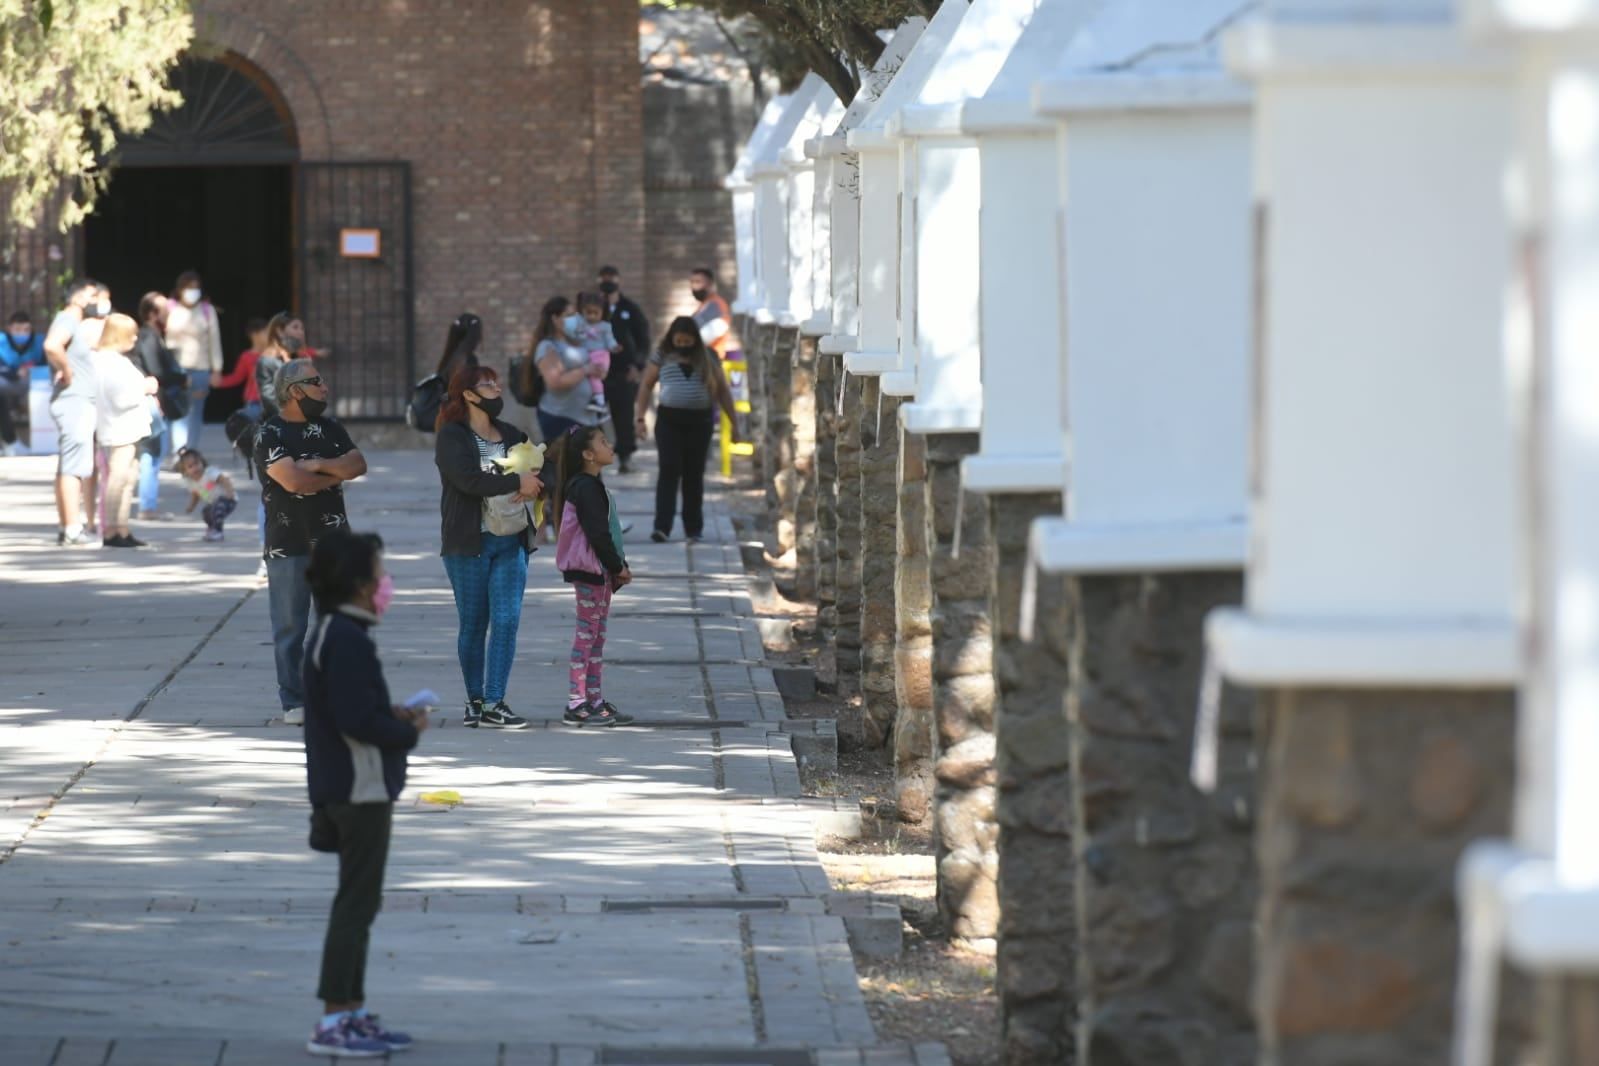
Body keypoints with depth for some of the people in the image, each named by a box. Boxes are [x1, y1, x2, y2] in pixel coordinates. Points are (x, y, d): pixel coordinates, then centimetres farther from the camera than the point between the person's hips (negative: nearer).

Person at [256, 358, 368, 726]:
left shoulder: (329, 429, 13)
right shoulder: (270, 435, -5)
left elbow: (357, 465, 0)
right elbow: (292, 479, -18)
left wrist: (318, 465, -13)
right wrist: (336, 474, -4)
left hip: (333, 541, 5)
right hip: (288, 544, -5)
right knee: (290, 627, 0)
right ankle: (294, 701, 6)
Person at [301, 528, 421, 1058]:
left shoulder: (336, 635, 13)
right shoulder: (347, 641, -19)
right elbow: (357, 721, -24)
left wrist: (394, 716, 5)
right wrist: (409, 732, -9)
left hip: (351, 790, 10)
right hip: (360, 790, -10)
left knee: (358, 903, 16)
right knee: (357, 903, -7)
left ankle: (353, 1011, 23)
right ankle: (332, 1023, -5)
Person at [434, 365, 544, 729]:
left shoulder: (511, 435, 14)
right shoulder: (451, 438, -4)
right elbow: (469, 479, -19)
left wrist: (535, 485, -11)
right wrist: (517, 482, -16)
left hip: (512, 541, 4)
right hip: (469, 544, -4)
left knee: (507, 621, -5)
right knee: (473, 624, 3)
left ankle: (494, 705, -5)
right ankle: (476, 701, 15)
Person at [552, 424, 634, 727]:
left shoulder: (593, 486, 16)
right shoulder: (585, 487, -17)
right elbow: (597, 533, -21)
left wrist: (619, 566, 11)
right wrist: (618, 566, -14)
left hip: (600, 570, 10)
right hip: (589, 569, -10)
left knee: (597, 635, 12)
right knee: (588, 634, -7)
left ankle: (595, 700, 16)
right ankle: (576, 704, -6)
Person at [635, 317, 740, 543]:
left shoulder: (708, 359, 7)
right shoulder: (662, 357, 5)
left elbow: (723, 391, 10)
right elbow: (646, 386, 9)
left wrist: (733, 422, 8)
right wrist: (640, 417, 1)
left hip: (699, 421, 1)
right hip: (669, 420, -1)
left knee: (694, 474, 5)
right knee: (669, 471, -10)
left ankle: (693, 528, 14)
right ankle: (662, 526, -16)